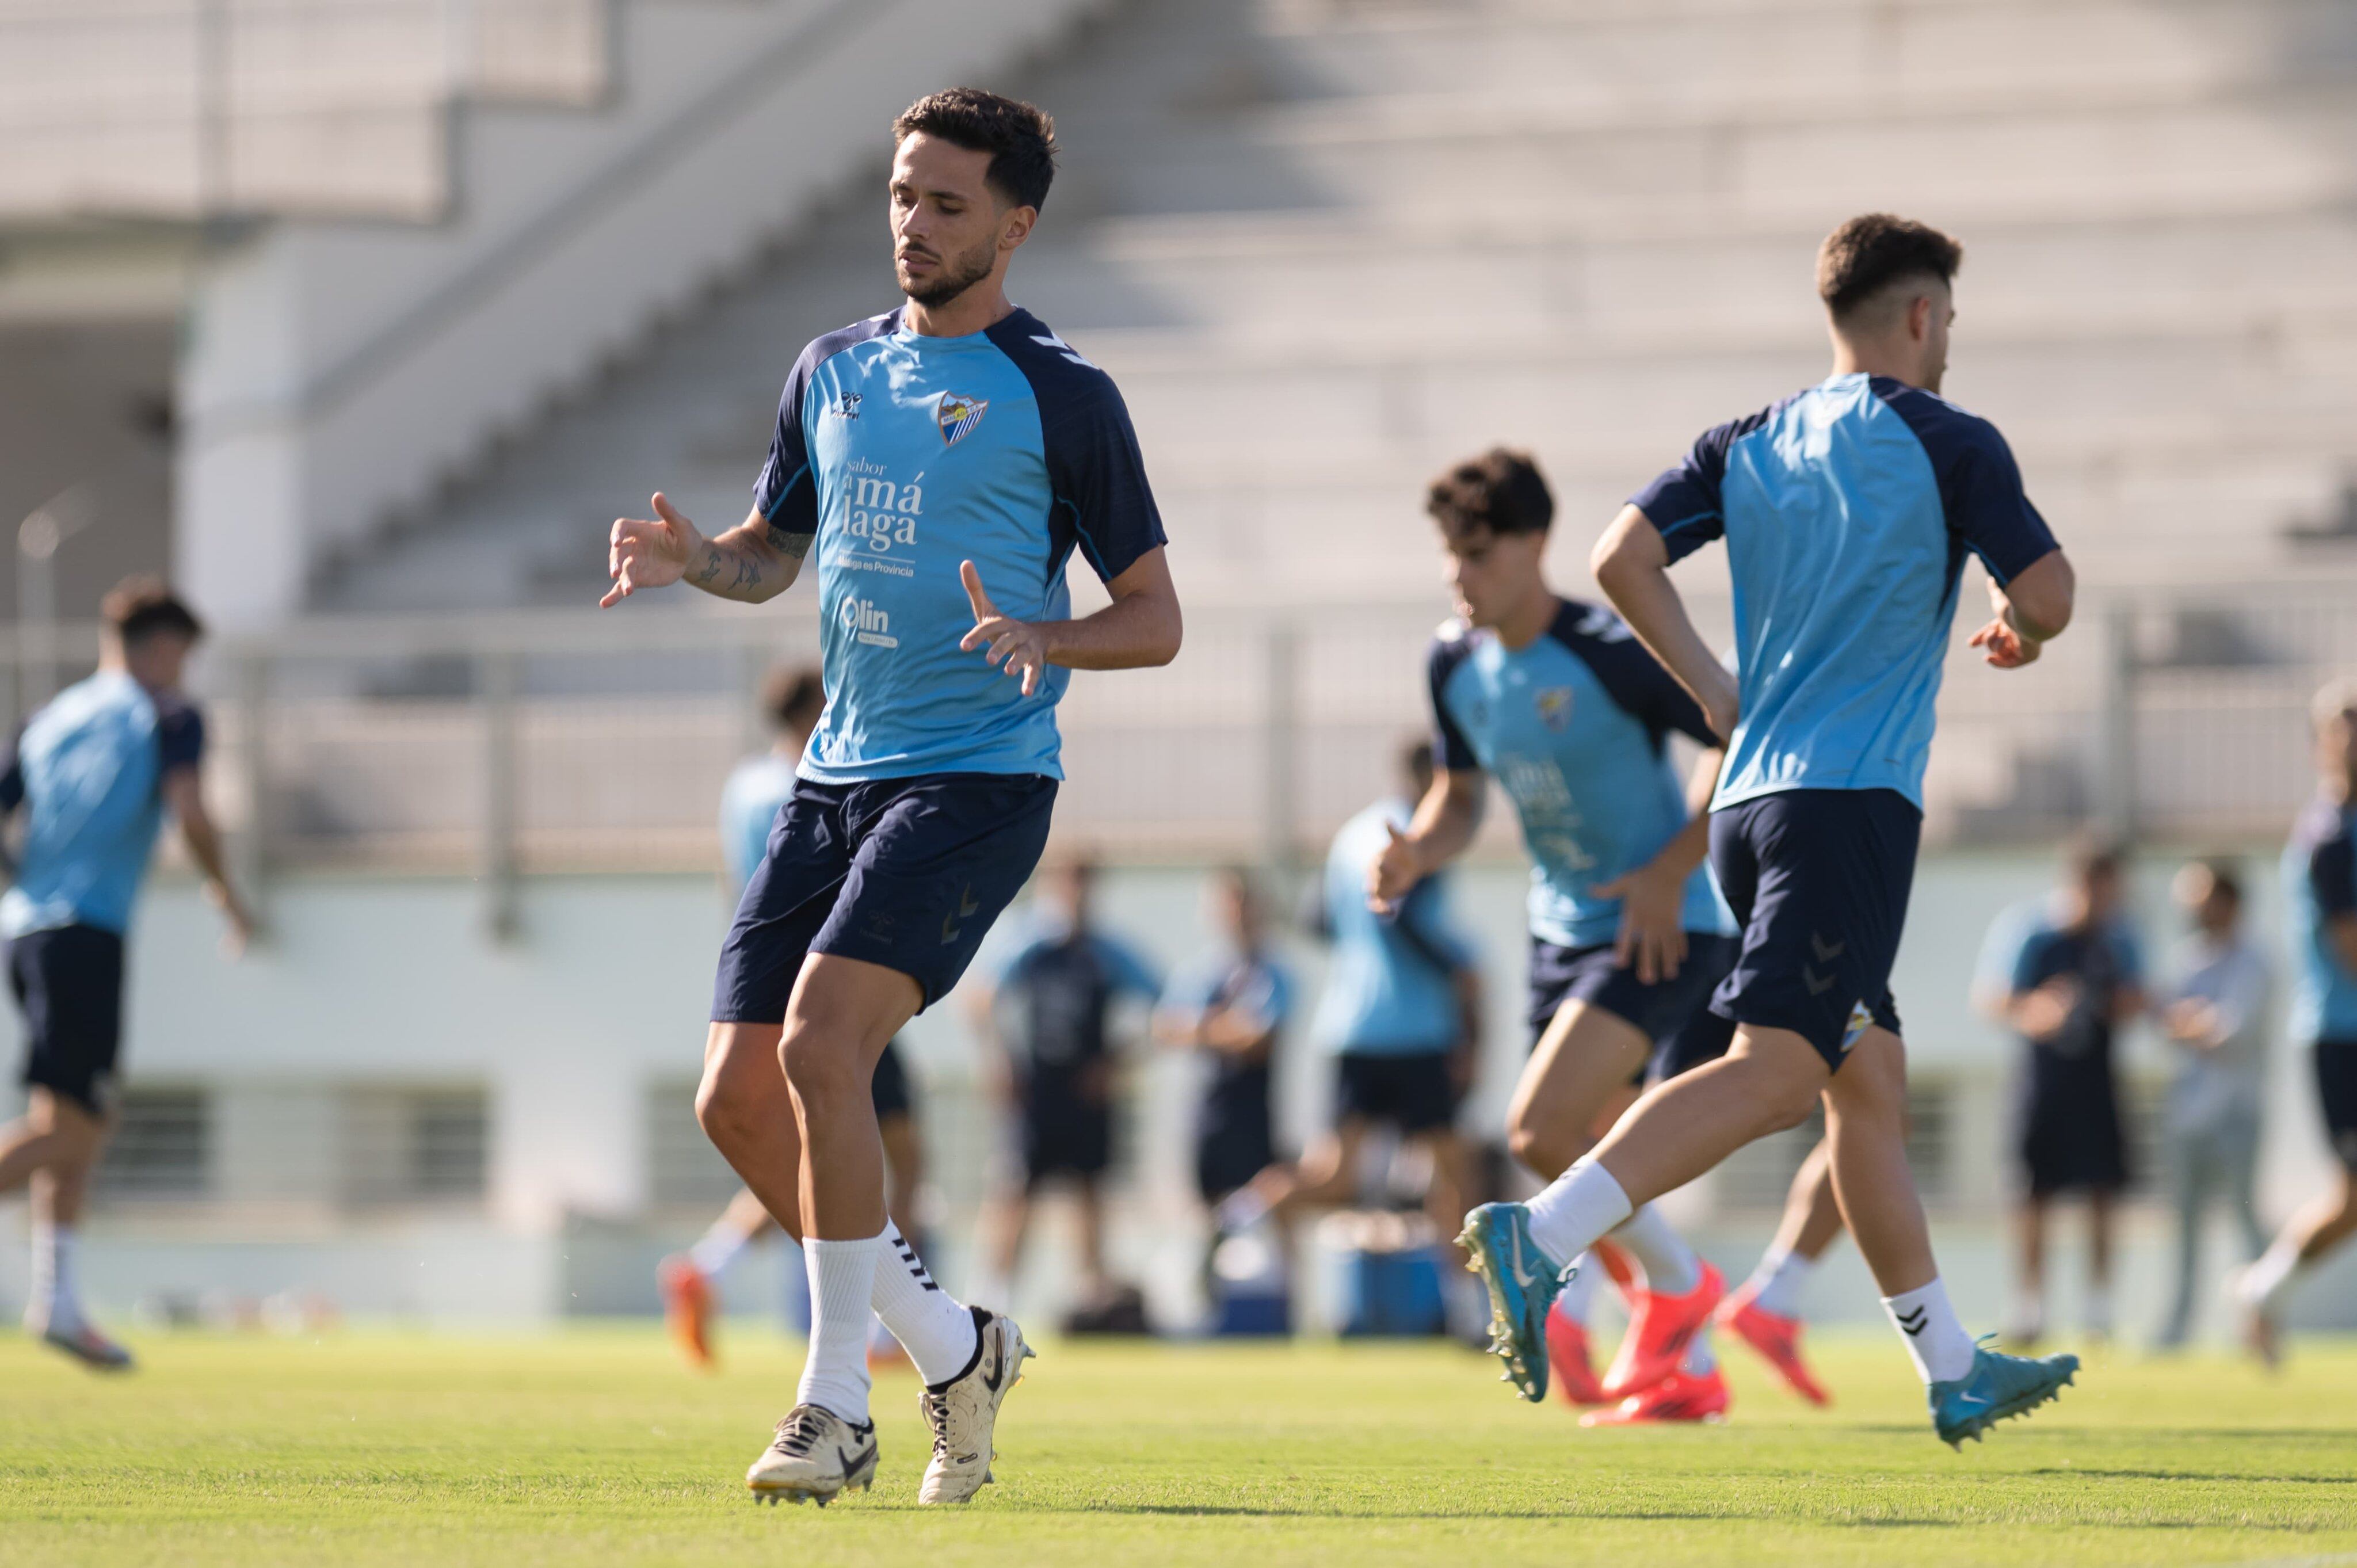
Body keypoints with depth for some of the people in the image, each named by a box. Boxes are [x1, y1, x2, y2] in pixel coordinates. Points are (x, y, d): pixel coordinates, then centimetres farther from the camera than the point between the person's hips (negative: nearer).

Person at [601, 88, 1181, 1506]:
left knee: (823, 1046, -24)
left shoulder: (1059, 395, -4)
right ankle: (952, 1344, 17)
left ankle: (838, 1403, -12)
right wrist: (691, 560, 3)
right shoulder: (835, 371, 14)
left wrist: (1039, 637, -22)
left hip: (978, 781, -7)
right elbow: (774, 554, 26)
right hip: (840, 777, 7)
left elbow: (1156, 621, -2)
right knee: (738, 1097, -1)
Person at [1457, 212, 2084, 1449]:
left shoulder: (1748, 446, 14)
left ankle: (1952, 1370, 19)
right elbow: (2047, 597, -5)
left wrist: (1714, 690, 12)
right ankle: (1543, 1234, -33)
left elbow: (1623, 558, 3)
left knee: (1869, 1083, 13)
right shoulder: (1949, 444, -1)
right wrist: (2016, 637, 19)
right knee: (1775, 1068, -16)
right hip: (1853, 800, -8)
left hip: (1748, 799, 8)